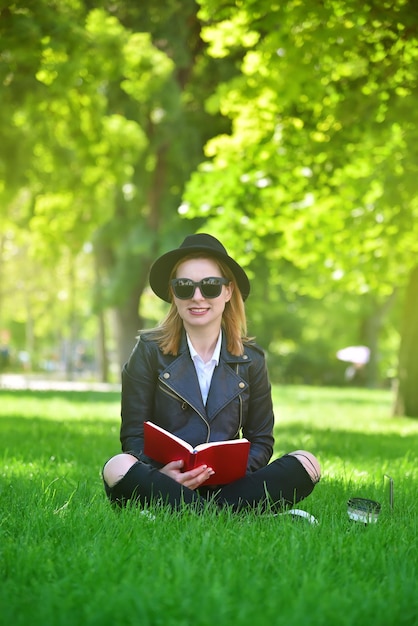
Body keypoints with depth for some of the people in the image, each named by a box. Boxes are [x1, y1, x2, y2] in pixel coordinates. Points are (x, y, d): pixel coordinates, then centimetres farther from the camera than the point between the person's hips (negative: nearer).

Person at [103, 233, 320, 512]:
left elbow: (261, 441, 11)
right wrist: (162, 473, -24)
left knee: (306, 464, -21)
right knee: (118, 468, -34)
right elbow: (134, 437, -1)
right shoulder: (150, 351, 3)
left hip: (228, 485, 3)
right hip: (164, 484, -2)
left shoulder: (250, 359, 9)